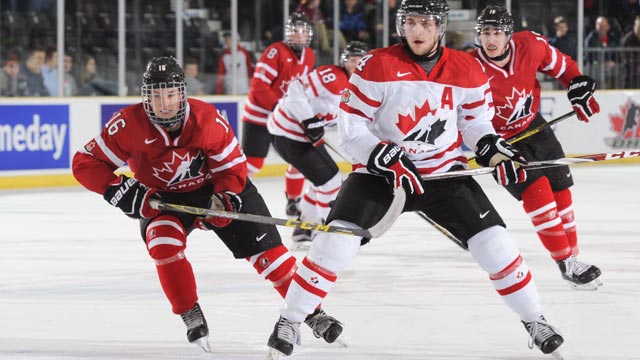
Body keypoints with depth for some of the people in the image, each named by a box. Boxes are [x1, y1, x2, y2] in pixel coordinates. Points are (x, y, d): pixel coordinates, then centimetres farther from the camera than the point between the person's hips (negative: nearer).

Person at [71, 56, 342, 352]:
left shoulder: (208, 119, -24)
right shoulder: (129, 125, -25)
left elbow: (233, 166, -11)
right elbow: (85, 163, -18)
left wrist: (225, 200, -27)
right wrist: (120, 191, -29)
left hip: (216, 188, 0)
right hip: (162, 199, 0)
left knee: (264, 247, -8)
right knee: (163, 241, -30)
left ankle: (311, 311, 2)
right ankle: (192, 317, -16)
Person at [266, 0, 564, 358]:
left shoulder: (468, 70, -5)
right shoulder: (377, 66, -14)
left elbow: (475, 121, 10)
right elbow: (351, 127, -13)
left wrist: (495, 149, -8)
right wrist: (387, 160, -23)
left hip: (444, 170, 2)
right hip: (380, 168, -2)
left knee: (494, 241, -6)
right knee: (337, 241, -19)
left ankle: (535, 321, 12)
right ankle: (289, 323, -6)